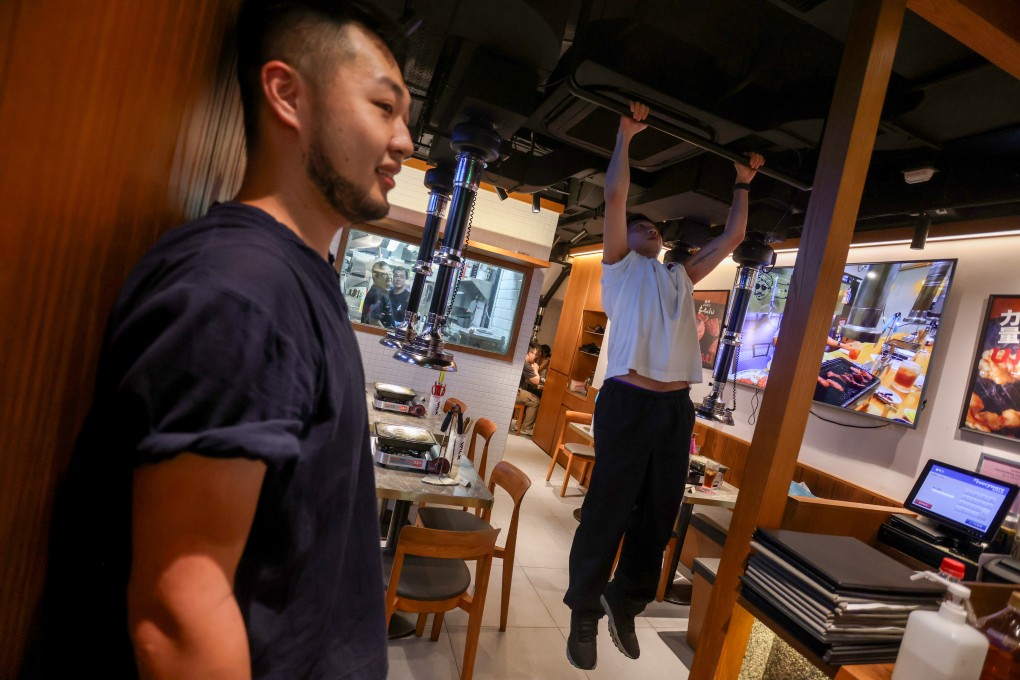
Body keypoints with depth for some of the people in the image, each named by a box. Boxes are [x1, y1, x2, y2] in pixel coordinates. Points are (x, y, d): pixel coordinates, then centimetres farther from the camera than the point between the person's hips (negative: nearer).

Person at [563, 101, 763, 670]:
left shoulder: (680, 277, 25)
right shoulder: (619, 266, 10)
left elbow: (731, 240, 30)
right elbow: (616, 198, 1)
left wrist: (742, 185, 33)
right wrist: (626, 137, 6)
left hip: (677, 408, 6)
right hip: (629, 402, -5)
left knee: (658, 515, 10)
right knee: (608, 510, 0)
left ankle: (625, 605, 26)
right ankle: (585, 614, 14)